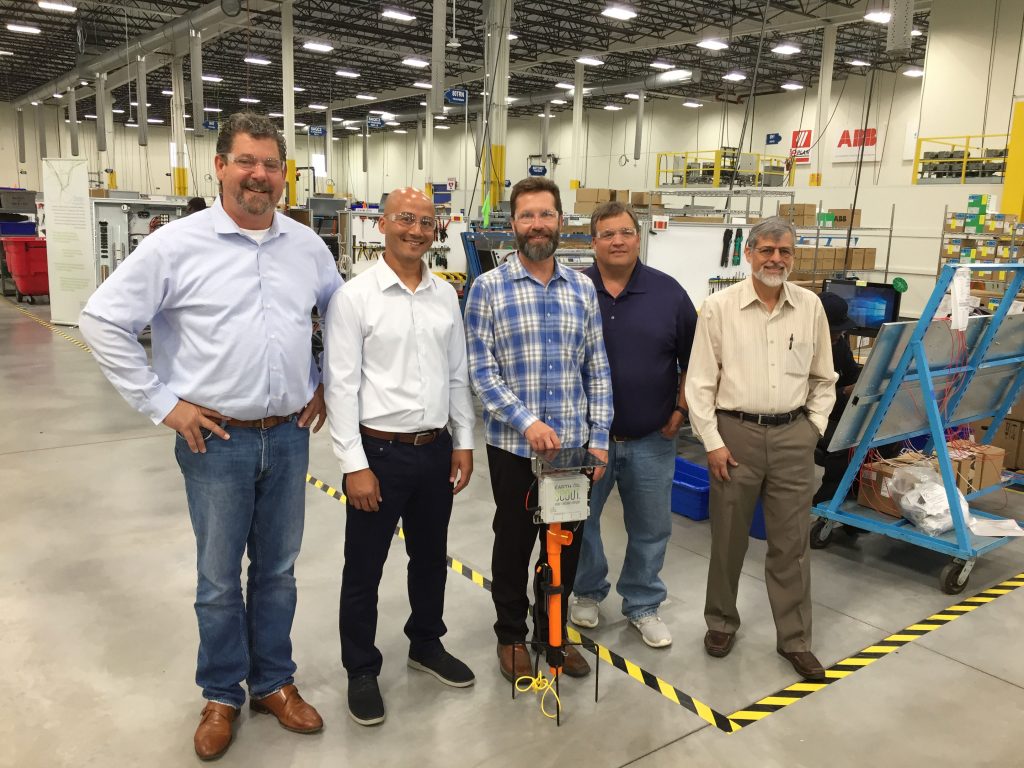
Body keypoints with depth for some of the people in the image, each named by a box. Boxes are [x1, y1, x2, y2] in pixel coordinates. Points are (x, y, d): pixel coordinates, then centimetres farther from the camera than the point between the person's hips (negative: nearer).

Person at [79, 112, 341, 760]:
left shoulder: (307, 245, 4)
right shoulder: (177, 245, -8)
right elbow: (104, 321, -6)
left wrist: (325, 386, 10)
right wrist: (162, 403, -8)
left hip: (289, 437, 3)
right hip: (217, 440, -3)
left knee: (278, 572, 16)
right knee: (219, 580, 11)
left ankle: (274, 683, 35)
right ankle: (222, 695, 32)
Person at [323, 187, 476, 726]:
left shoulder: (446, 296, 6)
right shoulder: (354, 296, -10)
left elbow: (458, 375, 10)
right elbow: (341, 385, -12)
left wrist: (463, 443, 7)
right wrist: (355, 464, -15)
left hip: (436, 450, 5)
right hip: (380, 452, -5)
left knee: (431, 557, 20)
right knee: (364, 568, 9)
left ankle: (426, 645, 42)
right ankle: (361, 671, 28)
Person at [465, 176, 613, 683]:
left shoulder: (582, 288, 5)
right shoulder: (489, 288, -6)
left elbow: (597, 369, 6)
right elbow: (480, 370, -10)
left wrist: (598, 438, 1)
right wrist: (528, 422, -20)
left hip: (574, 445, 3)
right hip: (514, 445, -3)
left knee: (567, 545, 14)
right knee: (514, 543, 13)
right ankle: (511, 635, 33)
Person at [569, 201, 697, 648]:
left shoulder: (668, 293, -1)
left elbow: (692, 359, 6)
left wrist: (680, 410, 1)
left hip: (651, 439, 1)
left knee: (650, 528, 11)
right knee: (579, 520, 13)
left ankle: (642, 606, 31)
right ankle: (588, 592, 37)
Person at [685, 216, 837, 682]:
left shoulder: (810, 306, 4)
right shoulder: (719, 307, -5)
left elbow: (823, 378, 13)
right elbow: (700, 382, -5)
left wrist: (814, 428, 5)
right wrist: (712, 442, -8)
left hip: (793, 435, 2)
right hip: (736, 433, -2)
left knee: (791, 542, 8)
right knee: (728, 537, 10)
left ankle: (795, 639, 22)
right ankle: (721, 622, 30)